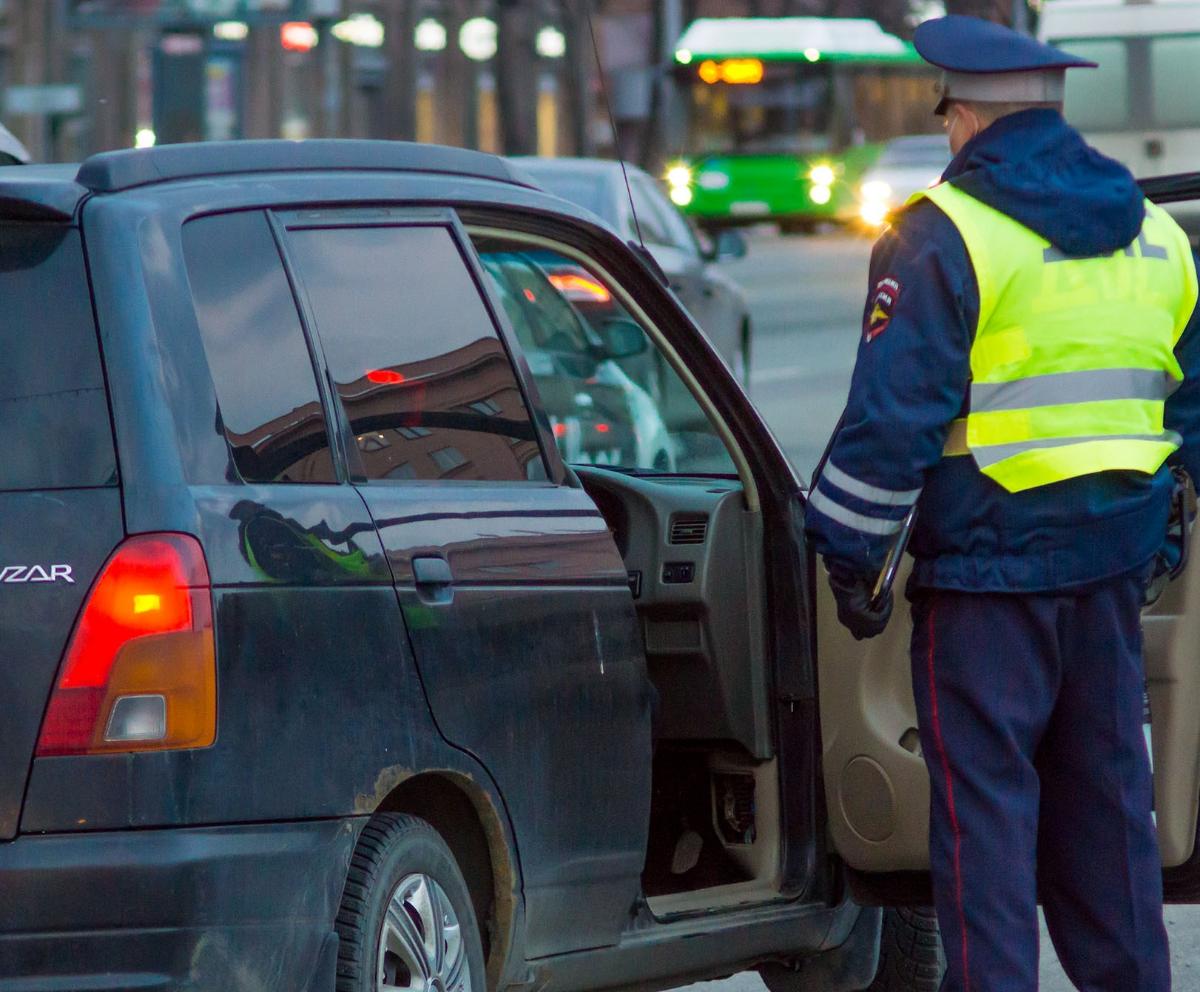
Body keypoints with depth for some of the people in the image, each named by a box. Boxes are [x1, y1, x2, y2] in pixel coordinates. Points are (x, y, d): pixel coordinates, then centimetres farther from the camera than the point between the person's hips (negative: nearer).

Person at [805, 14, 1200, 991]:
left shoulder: (945, 234, -10)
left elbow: (893, 414, -14)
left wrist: (850, 553, -7)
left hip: (986, 561, -6)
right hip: (1111, 564, 6)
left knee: (984, 799, -2)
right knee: (1103, 791, 15)